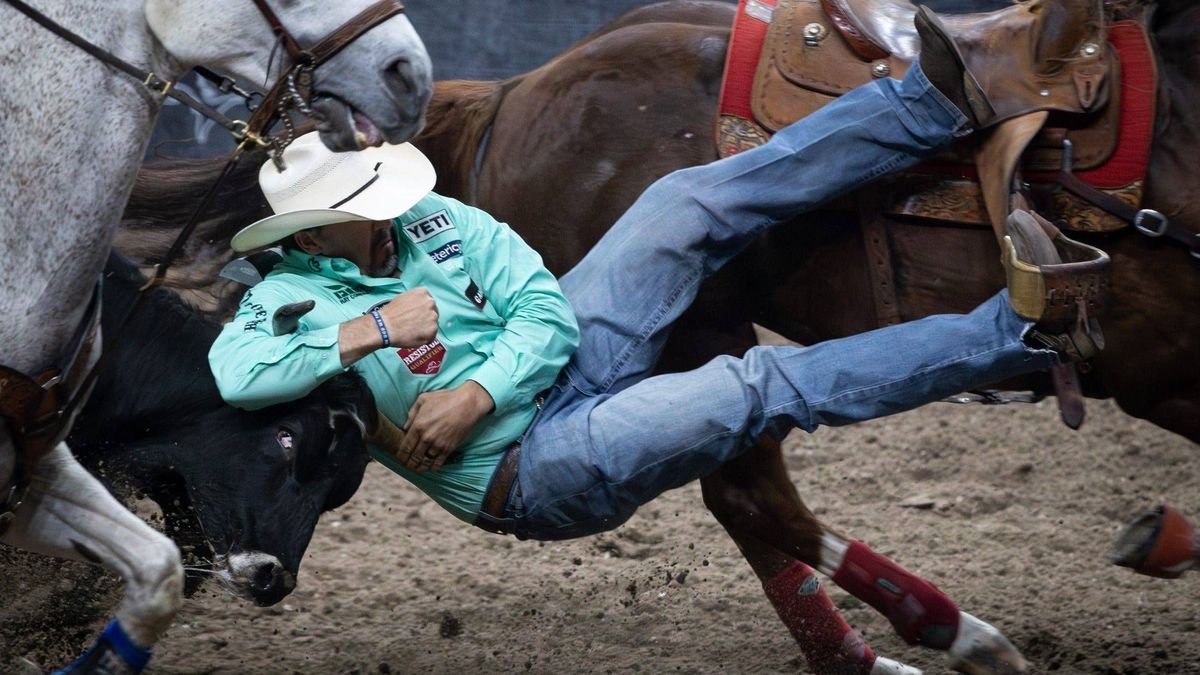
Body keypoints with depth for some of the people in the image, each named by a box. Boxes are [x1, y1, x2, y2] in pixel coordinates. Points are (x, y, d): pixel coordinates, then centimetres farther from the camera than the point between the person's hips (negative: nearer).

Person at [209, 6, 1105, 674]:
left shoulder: (431, 220, 1)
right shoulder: (285, 301, -12)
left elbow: (545, 315, -4)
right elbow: (231, 376, -34)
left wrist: (477, 393, -22)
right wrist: (367, 331, -30)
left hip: (565, 363, 6)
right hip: (534, 472, -6)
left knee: (693, 207, -11)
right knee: (767, 387, -21)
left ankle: (942, 106, -12)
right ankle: (1013, 333, -16)